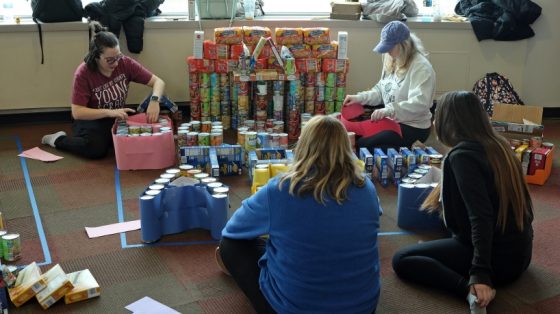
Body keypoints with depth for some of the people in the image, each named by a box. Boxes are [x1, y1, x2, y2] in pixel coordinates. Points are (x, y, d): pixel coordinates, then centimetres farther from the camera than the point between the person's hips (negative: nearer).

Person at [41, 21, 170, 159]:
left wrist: (154, 100, -32)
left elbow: (158, 82, -10)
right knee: (97, 148, -34)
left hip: (119, 118, 4)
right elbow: (77, 112, -22)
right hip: (92, 120, -4)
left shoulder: (125, 63, -13)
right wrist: (110, 112, -34)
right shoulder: (83, 73, -21)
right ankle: (59, 139, -2)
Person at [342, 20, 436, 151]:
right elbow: (381, 91, 15)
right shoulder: (392, 61, 7)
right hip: (391, 119, 8)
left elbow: (419, 104, -28)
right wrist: (360, 98, -1)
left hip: (413, 127, -8)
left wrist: (388, 110, -38)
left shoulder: (421, 68, -18)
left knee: (362, 144, -24)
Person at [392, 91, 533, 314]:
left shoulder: (462, 156, -19)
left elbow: (480, 216, -28)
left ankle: (471, 290, -21)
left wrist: (480, 272, -32)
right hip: (519, 252, 9)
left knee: (401, 260, -6)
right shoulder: (498, 145, 6)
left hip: (497, 256, -9)